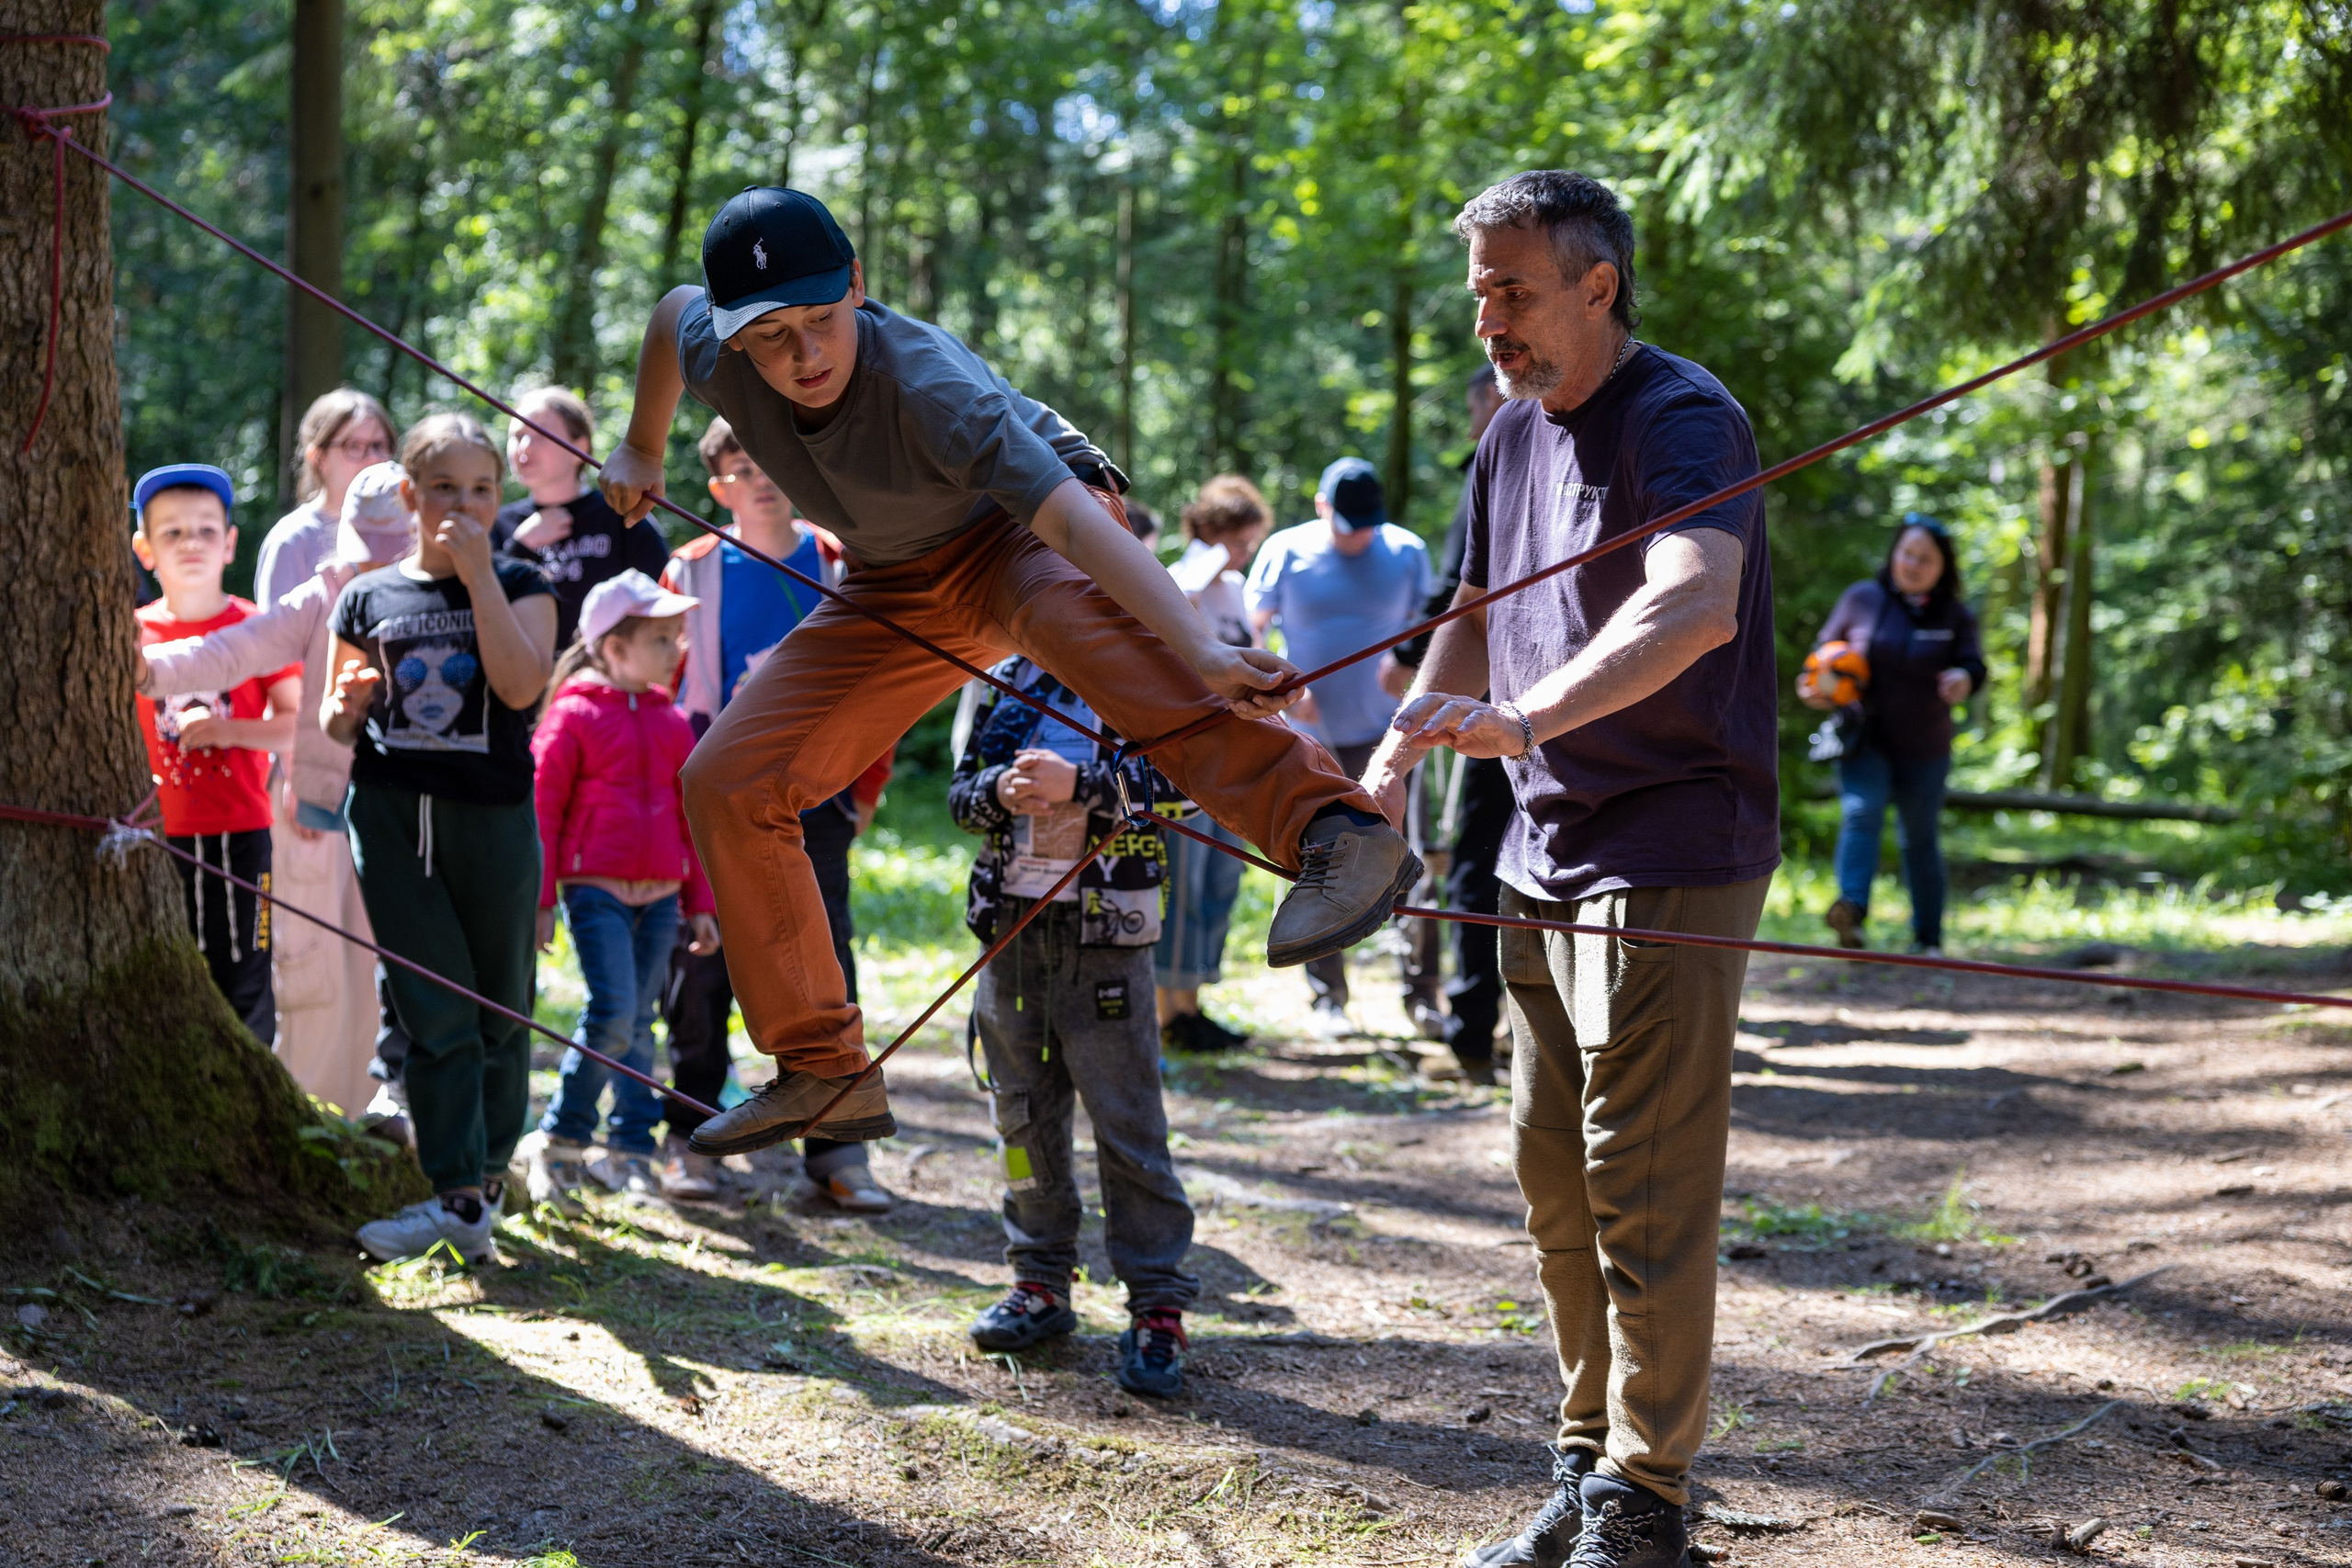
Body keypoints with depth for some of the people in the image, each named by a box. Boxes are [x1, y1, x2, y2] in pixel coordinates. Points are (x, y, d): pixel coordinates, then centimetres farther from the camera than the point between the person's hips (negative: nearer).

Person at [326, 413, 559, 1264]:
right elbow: (336, 721, 16)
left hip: (492, 816, -1)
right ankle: (459, 1194, -4)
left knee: (497, 1010, 7)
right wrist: (344, 708, -9)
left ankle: (486, 1173, 23)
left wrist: (478, 572, -15)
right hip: (391, 812, 1)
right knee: (435, 1011, -4)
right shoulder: (368, 598, 9)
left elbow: (521, 685, -15)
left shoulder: (519, 586, 4)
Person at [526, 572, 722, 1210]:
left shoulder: (674, 724, 14)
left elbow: (691, 817, 19)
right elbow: (542, 810, -4)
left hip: (660, 895, 5)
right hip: (595, 889, -5)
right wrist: (539, 901, -7)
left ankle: (633, 1153, 14)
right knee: (612, 1013, -16)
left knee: (637, 1022, 8)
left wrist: (701, 903, 17)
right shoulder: (573, 716, -3)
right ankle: (561, 1142, -2)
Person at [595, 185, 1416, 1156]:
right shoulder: (716, 352, -20)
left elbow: (1075, 518, -48)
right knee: (725, 783, -1)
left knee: (1069, 610, -43)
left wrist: (1201, 651, -60)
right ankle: (822, 1071, 10)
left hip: (1023, 532, -7)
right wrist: (642, 451, 22)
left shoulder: (927, 384, -37)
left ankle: (1331, 832, -60)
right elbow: (671, 312, 7)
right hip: (898, 588, 7)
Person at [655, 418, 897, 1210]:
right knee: (701, 970, 3)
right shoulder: (691, 573, 2)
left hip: (812, 803, 1)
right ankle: (690, 1140, 14)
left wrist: (866, 787, 5)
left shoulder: (838, 568, 4)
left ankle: (836, 1151, 5)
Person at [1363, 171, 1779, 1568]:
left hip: (1669, 859, -9)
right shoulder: (1515, 431, 12)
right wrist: (1394, 759, 9)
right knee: (1557, 1182, 14)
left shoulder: (1682, 419, -15)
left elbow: (1695, 606, -34)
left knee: (1645, 1195, -7)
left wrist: (1522, 719, -46)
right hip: (1546, 857, 9)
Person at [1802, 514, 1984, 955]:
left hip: (1924, 751, 1)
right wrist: (1816, 688, -8)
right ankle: (1851, 909, -44)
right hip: (1865, 740, -1)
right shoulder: (1861, 599, 2)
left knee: (1920, 838, 10)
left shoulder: (1955, 616, 3)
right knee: (1861, 812, -26)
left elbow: (1974, 666, -6)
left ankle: (1928, 938, 21)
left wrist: (1964, 679, -31)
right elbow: (1825, 650, 12)